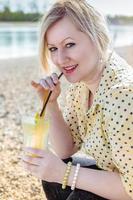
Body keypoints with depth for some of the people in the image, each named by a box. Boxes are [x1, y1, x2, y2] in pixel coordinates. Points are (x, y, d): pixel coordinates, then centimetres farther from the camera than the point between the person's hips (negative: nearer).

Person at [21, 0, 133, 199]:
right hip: (116, 174, 7)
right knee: (52, 178, 1)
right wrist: (50, 104, -12)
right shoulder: (79, 84, -4)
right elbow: (66, 150, 1)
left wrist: (65, 173, -25)